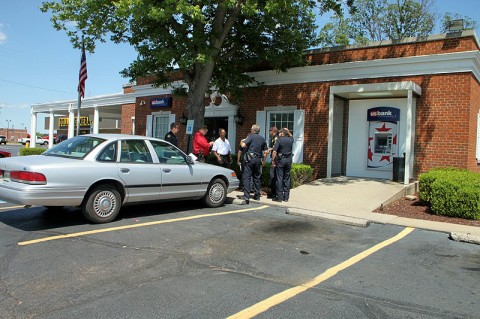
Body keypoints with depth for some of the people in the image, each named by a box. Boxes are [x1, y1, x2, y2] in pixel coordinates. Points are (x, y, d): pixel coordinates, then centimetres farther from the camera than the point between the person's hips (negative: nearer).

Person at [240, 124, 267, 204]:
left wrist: (242, 141, 7)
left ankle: (246, 197, -17)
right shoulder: (262, 138, 13)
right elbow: (266, 151, 15)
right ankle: (257, 195, 24)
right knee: (257, 177, 16)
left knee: (246, 177, -8)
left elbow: (243, 145, -15)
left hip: (250, 159, -6)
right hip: (258, 159, 6)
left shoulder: (251, 136, -4)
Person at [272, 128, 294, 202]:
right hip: (289, 160, 5)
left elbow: (274, 151, -13)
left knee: (279, 178, -1)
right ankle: (286, 197, 12)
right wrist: (287, 132, 26)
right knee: (287, 178, 9)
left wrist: (273, 160, -5)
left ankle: (279, 197, -2)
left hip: (281, 159, -5)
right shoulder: (290, 140, 7)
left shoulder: (279, 140, -7)